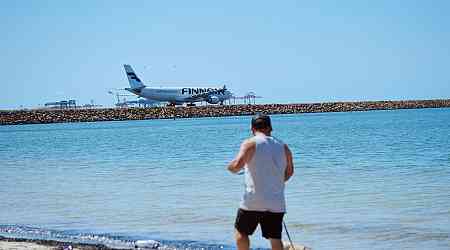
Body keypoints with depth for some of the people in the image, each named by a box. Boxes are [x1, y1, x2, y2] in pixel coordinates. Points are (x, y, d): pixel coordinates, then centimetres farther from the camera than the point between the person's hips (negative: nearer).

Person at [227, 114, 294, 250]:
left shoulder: (250, 143, -6)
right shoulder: (283, 147, 10)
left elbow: (237, 165, -19)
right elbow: (289, 172, 21)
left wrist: (231, 167, 4)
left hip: (254, 201, -4)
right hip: (277, 202, 4)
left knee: (240, 231, 15)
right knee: (275, 239, 8)